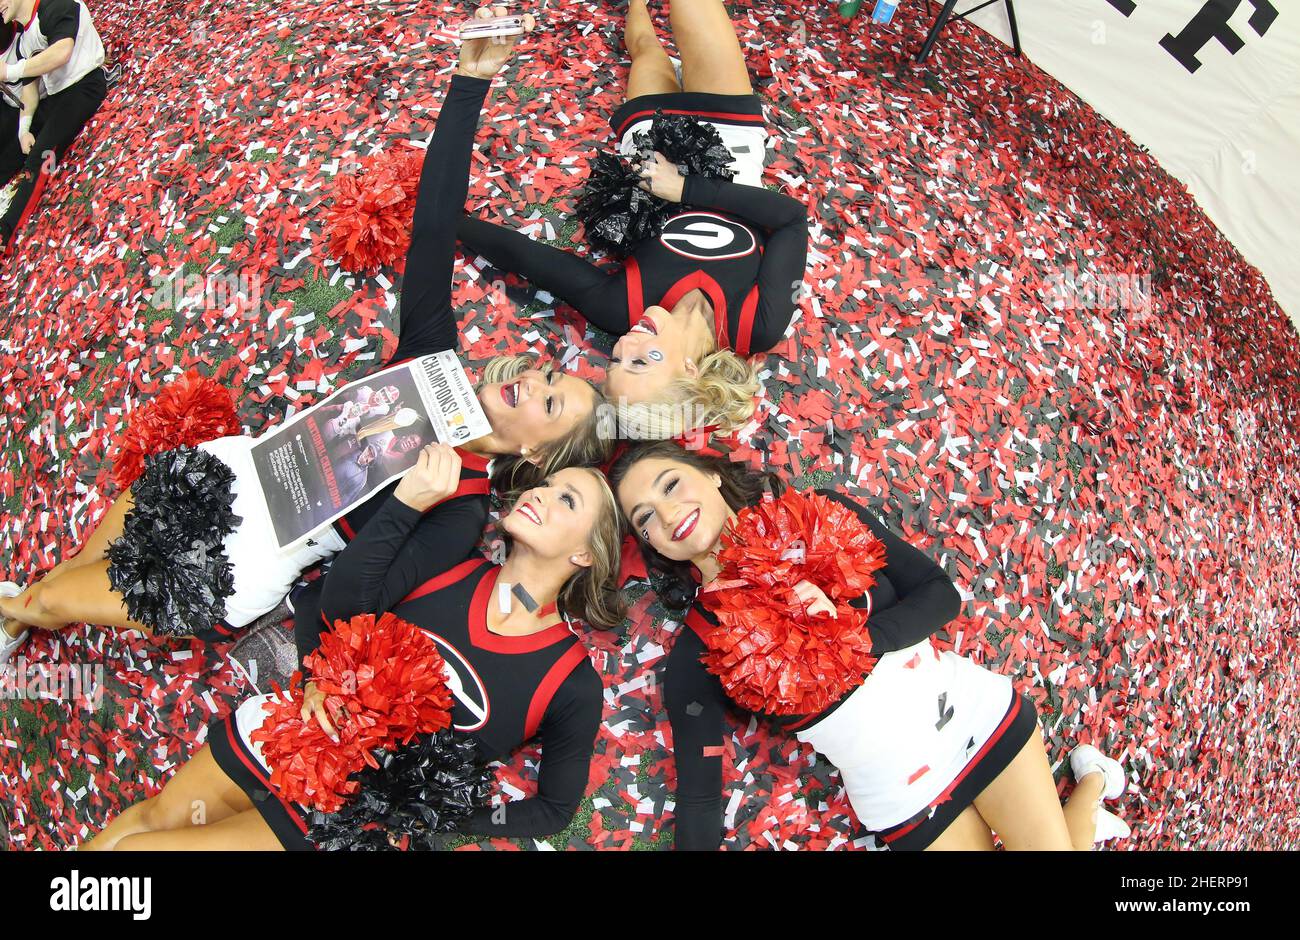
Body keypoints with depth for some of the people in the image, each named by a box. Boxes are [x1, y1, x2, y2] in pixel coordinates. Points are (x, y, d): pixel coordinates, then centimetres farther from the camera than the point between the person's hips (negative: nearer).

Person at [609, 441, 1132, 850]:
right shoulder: (697, 656, -10)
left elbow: (942, 594, -7)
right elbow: (698, 799, -9)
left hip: (976, 709, 0)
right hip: (903, 801, 1)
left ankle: (1089, 781, 34)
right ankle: (1076, 820, 35)